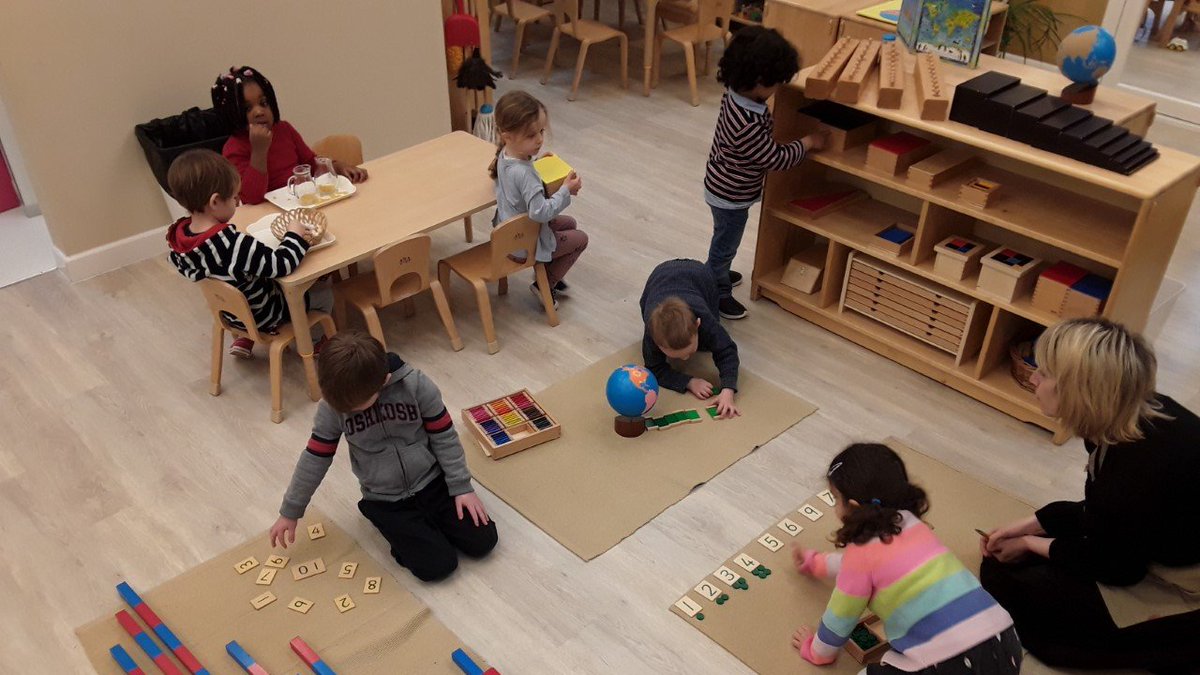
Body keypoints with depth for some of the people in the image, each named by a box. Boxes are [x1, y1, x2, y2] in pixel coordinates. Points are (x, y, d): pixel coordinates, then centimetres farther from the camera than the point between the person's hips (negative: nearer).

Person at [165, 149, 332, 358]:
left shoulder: (177, 235, -15)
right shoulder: (233, 244, -40)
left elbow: (180, 264, 6)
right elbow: (282, 264, -34)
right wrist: (295, 234, -18)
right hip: (263, 314, -7)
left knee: (276, 284, 33)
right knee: (324, 293, 12)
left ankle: (245, 338, 32)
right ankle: (314, 341, 36)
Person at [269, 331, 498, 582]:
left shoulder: (416, 385, -20)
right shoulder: (332, 406, -17)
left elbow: (444, 438, -9)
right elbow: (315, 460, -5)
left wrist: (461, 487, -9)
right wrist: (290, 512, 4)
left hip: (432, 480, 1)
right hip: (386, 501, 0)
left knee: (482, 541, -8)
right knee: (436, 566, -15)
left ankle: (425, 519, 17)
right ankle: (403, 527, 14)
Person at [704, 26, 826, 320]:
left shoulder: (736, 94, -12)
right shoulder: (748, 125, -39)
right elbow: (777, 159, -26)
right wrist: (808, 142, -13)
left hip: (724, 188, 8)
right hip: (731, 197, -8)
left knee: (723, 241, 30)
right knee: (725, 245, 13)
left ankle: (718, 274, 53)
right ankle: (719, 295, 34)